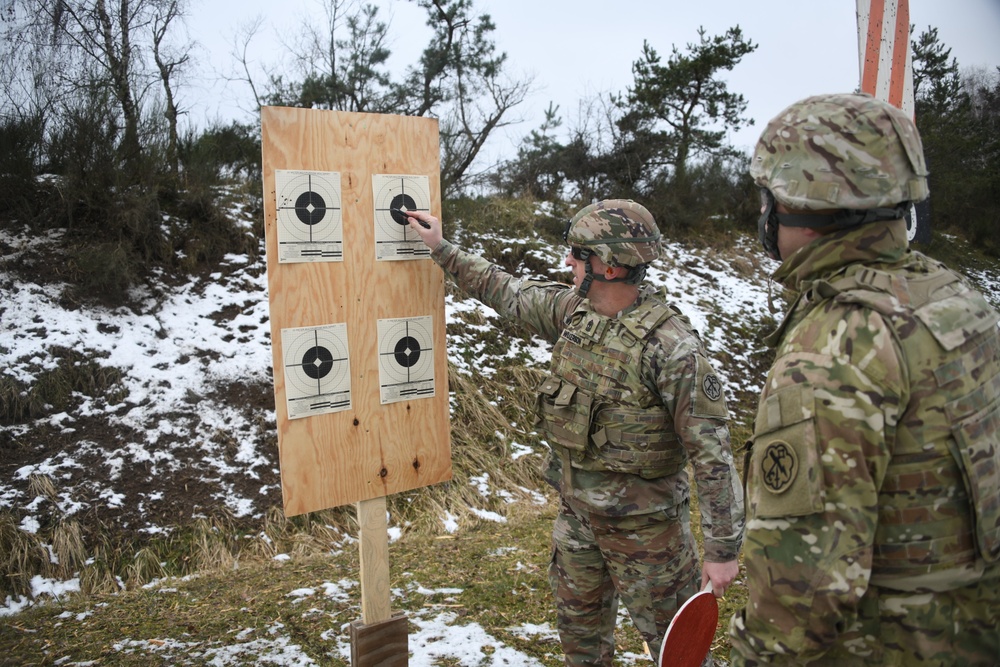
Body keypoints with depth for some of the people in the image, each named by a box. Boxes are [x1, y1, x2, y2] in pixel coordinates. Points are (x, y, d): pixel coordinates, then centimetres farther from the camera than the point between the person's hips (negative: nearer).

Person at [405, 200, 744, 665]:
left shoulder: (671, 346, -26)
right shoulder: (572, 311, -5)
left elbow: (712, 454, -23)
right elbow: (506, 292, 11)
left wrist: (724, 549, -20)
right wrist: (442, 250, 13)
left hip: (643, 523, -7)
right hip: (576, 510, 7)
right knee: (580, 625, 26)